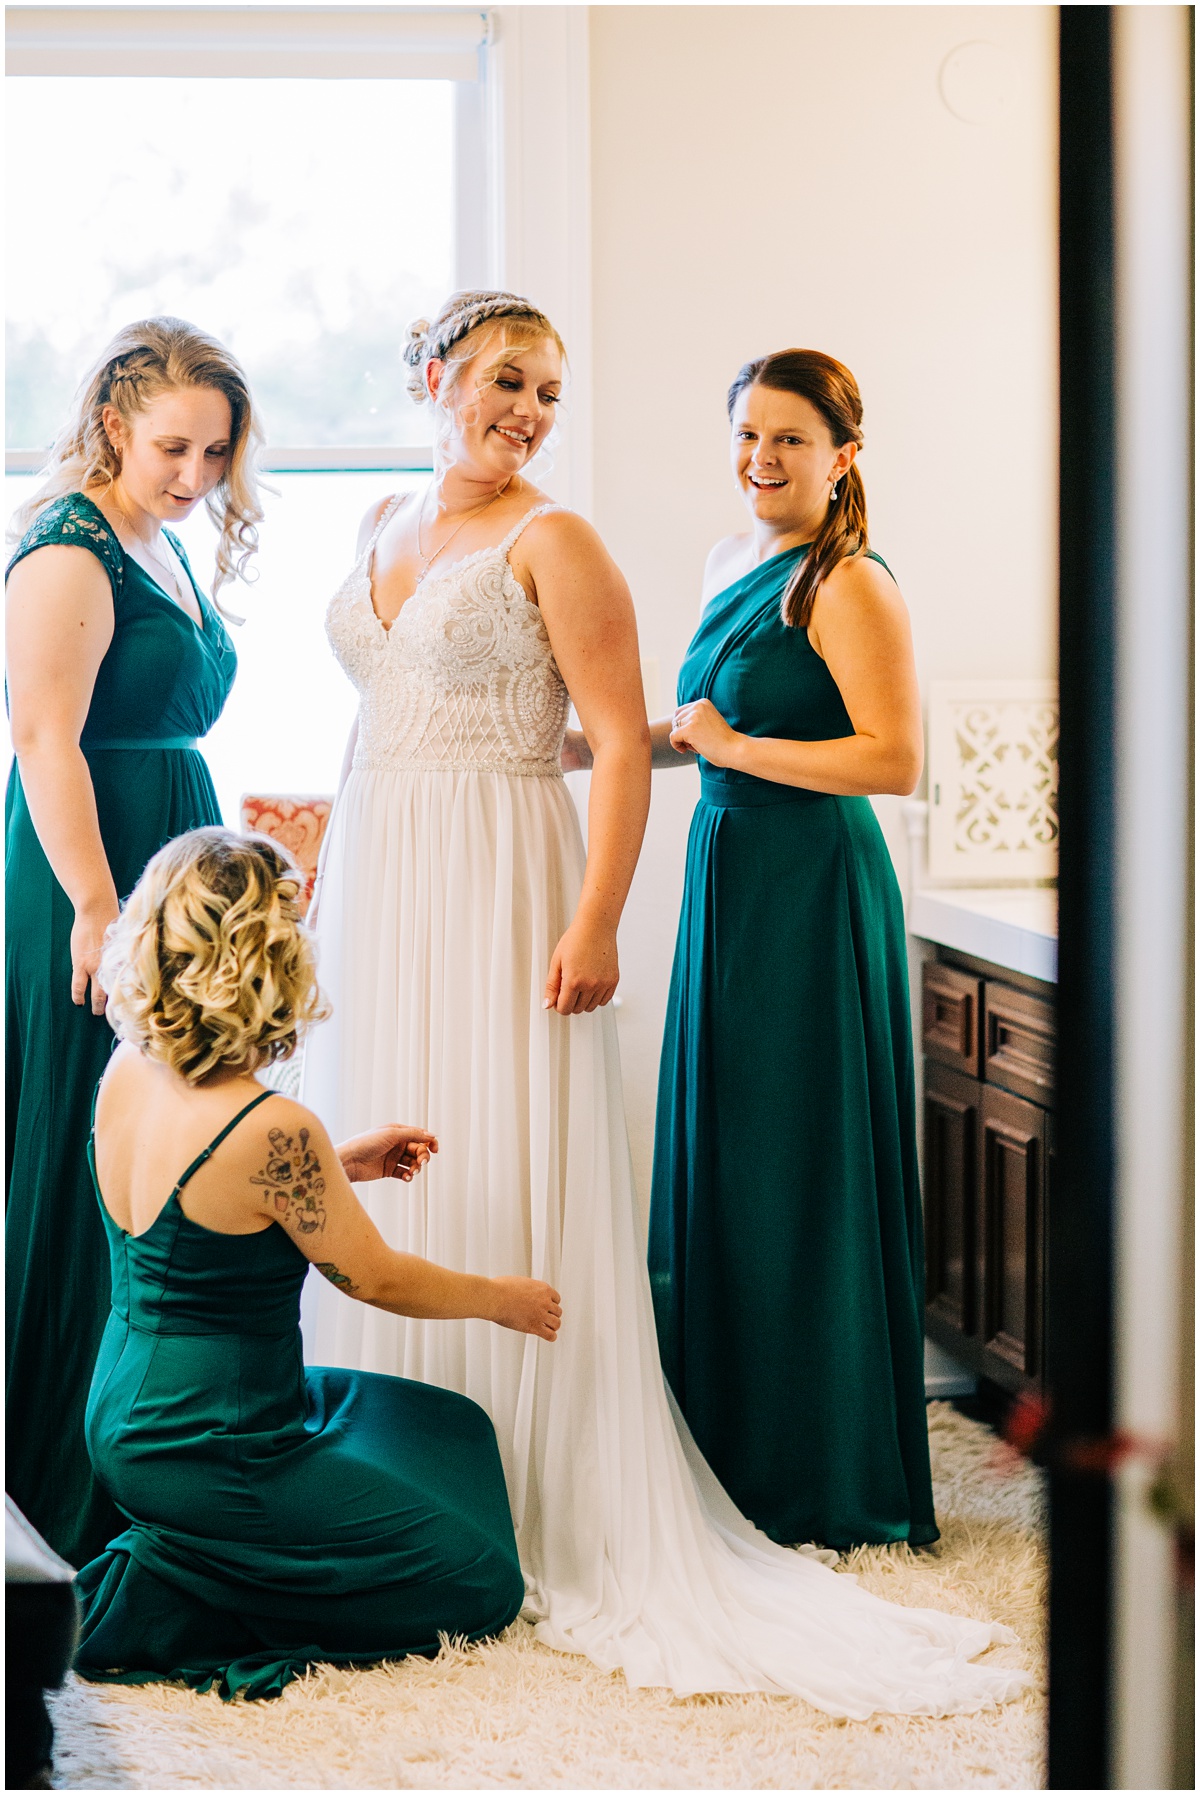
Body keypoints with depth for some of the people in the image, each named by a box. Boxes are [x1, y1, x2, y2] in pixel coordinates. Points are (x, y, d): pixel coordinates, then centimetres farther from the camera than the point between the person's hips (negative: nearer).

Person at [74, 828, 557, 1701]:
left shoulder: (127, 1073, -3)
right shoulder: (273, 1128, -27)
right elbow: (375, 1277, -12)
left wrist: (340, 1164, 14)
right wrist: (504, 1300, 6)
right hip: (207, 1456, -9)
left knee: (449, 1427, 24)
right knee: (480, 1583, 5)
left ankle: (180, 1563, 12)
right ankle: (161, 1600, -3)